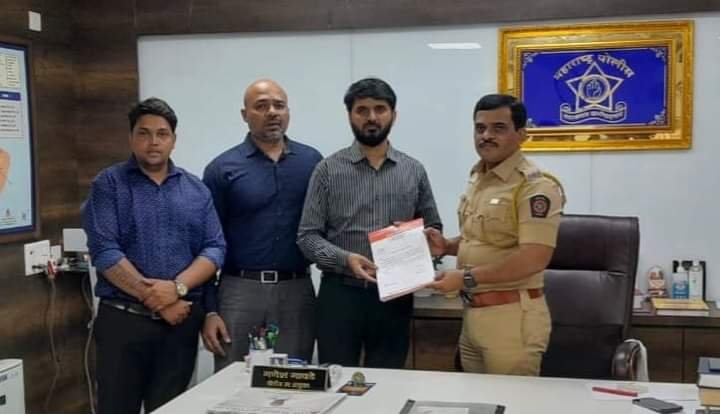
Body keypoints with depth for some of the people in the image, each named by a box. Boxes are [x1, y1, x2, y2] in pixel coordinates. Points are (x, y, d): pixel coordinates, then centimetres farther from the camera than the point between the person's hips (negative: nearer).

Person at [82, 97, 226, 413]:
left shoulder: (196, 190, 10)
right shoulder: (108, 184, 0)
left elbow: (215, 249, 2)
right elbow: (104, 252, -10)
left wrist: (177, 287, -15)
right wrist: (154, 299, -14)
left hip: (181, 321, 3)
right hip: (122, 319, -3)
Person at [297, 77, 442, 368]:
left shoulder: (414, 171, 7)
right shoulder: (328, 169, 0)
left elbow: (434, 230, 12)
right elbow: (307, 236, -4)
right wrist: (345, 259, -20)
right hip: (340, 294, -2)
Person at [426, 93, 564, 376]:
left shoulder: (534, 186, -16)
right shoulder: (477, 179, 12)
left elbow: (534, 259, -24)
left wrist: (466, 277, -21)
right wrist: (447, 246, 6)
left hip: (512, 316, -8)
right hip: (472, 312, 9)